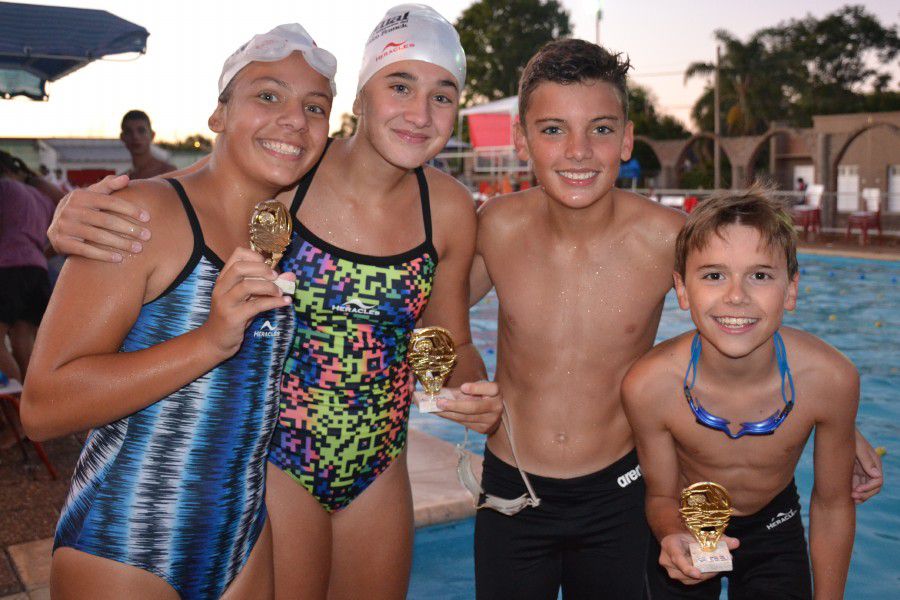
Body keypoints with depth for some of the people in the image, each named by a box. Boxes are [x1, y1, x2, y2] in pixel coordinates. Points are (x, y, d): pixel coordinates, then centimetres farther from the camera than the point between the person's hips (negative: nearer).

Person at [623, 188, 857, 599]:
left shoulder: (830, 378, -28)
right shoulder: (648, 385, -31)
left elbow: (832, 505, -11)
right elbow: (661, 496, -13)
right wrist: (672, 536, -35)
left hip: (773, 528, 1)